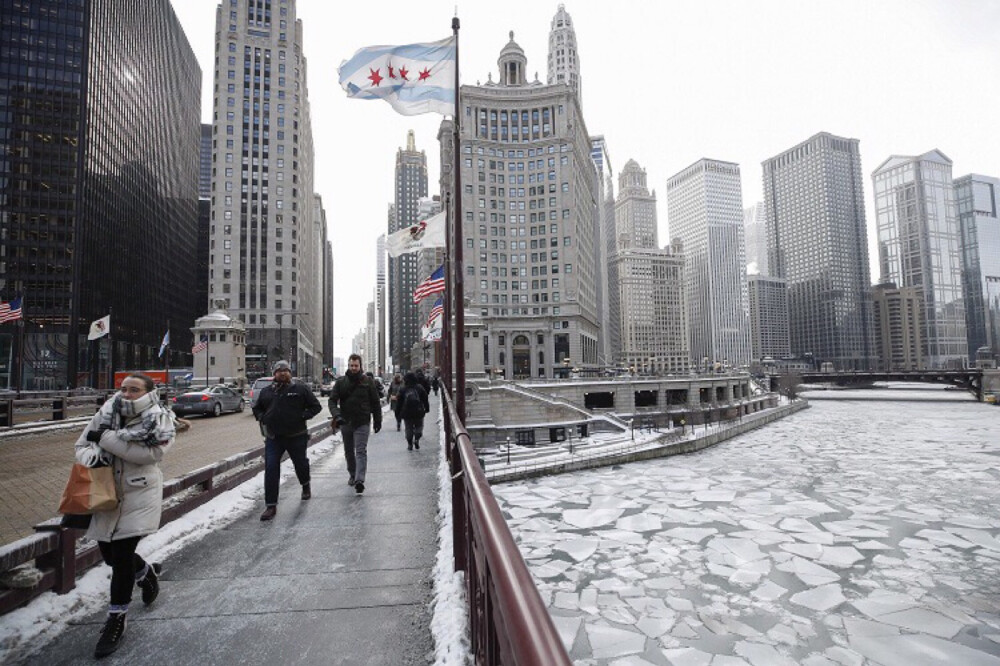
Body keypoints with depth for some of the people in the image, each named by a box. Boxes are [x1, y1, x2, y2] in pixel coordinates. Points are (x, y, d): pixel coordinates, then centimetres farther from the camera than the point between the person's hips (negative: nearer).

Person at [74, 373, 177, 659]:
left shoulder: (160, 421, -12)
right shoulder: (107, 414, 1)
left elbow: (146, 452, -26)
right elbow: (82, 444, 7)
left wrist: (105, 437, -23)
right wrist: (91, 455, -16)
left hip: (140, 493, -5)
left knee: (122, 553, -5)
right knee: (108, 552, 15)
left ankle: (116, 620, 14)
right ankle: (147, 571, 46)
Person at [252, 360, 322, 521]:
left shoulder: (300, 389, -2)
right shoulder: (266, 391, 8)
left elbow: (316, 406, 0)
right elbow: (257, 408, 23)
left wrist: (303, 416, -13)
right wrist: (262, 418, 3)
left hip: (297, 436, -2)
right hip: (273, 437, 2)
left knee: (301, 464, 16)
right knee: (270, 470, -7)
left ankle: (305, 486, 47)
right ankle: (270, 505, 0)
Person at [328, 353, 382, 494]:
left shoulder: (367, 381, 0)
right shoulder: (341, 382, 3)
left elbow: (375, 402, 4)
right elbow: (332, 400, -3)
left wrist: (377, 420, 3)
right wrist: (336, 415, -20)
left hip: (362, 423, -3)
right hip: (346, 423, 3)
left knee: (361, 451, -11)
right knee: (349, 452, 15)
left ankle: (360, 480, -17)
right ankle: (353, 475, 32)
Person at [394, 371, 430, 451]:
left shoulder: (403, 390, 1)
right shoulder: (420, 388, -1)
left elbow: (399, 403, 3)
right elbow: (425, 400, 3)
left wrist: (397, 414, 10)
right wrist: (427, 409, 14)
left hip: (407, 414, 1)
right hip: (419, 413, -1)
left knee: (409, 429, 11)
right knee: (419, 427, 14)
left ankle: (410, 444, 9)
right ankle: (416, 439, -8)